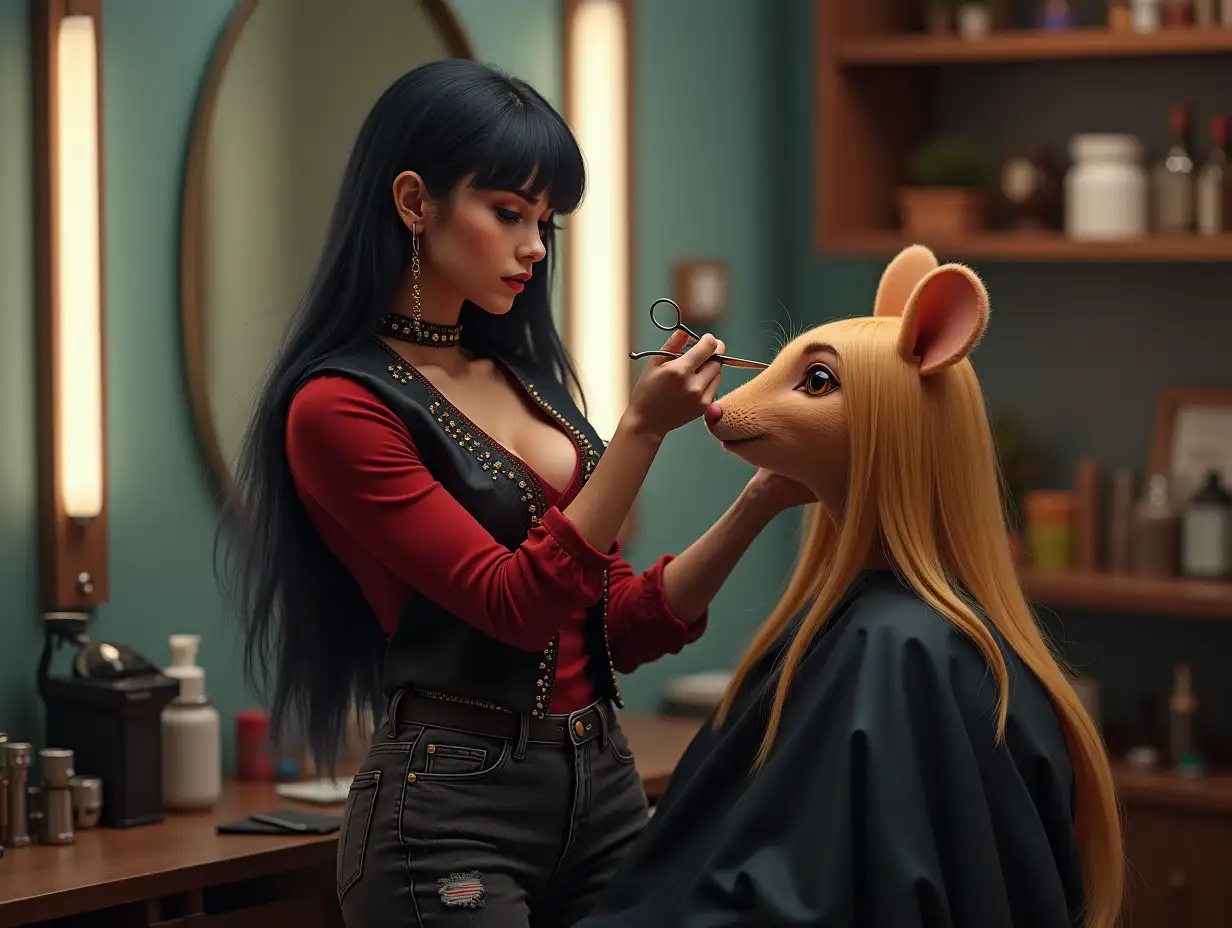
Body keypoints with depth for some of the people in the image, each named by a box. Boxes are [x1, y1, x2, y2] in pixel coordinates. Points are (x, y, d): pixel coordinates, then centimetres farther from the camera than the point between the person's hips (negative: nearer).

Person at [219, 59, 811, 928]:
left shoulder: (526, 378, 10)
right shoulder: (339, 408, -11)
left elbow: (627, 628, 8)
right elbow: (519, 604, -17)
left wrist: (761, 501, -3)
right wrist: (642, 430, -21)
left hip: (606, 786, 7)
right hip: (453, 810, -7)